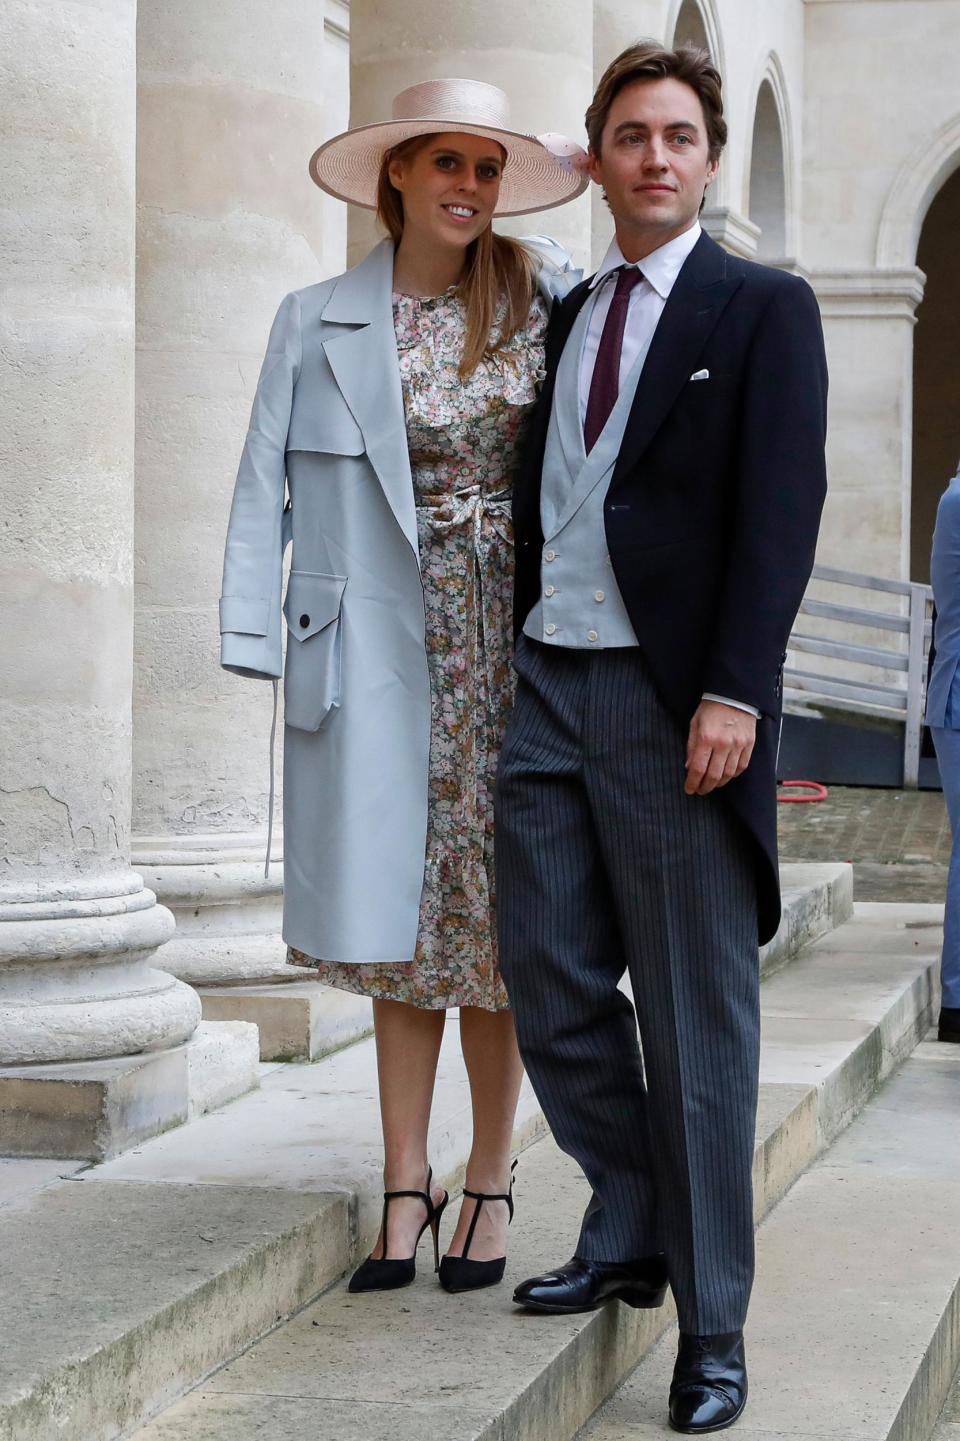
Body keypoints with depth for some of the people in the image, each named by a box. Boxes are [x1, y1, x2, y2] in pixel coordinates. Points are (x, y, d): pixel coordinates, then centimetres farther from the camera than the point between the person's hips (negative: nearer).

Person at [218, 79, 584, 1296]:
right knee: (396, 921, 2)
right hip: (381, 645, 0)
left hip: (512, 638, 0)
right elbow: (266, 485, 3)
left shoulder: (541, 304, 5)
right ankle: (405, 1186, 9)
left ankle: (489, 1185, 13)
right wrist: (258, 637, -6)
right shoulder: (317, 324, 5)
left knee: (493, 915, 3)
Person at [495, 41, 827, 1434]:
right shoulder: (565, 316, 17)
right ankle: (629, 1232, 27)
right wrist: (507, 660, 11)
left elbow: (781, 511, -9)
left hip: (675, 699, -5)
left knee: (695, 1008, -2)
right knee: (551, 980, 7)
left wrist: (734, 692, -18)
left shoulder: (764, 309, 0)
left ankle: (711, 1327, 6)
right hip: (549, 686, 6)